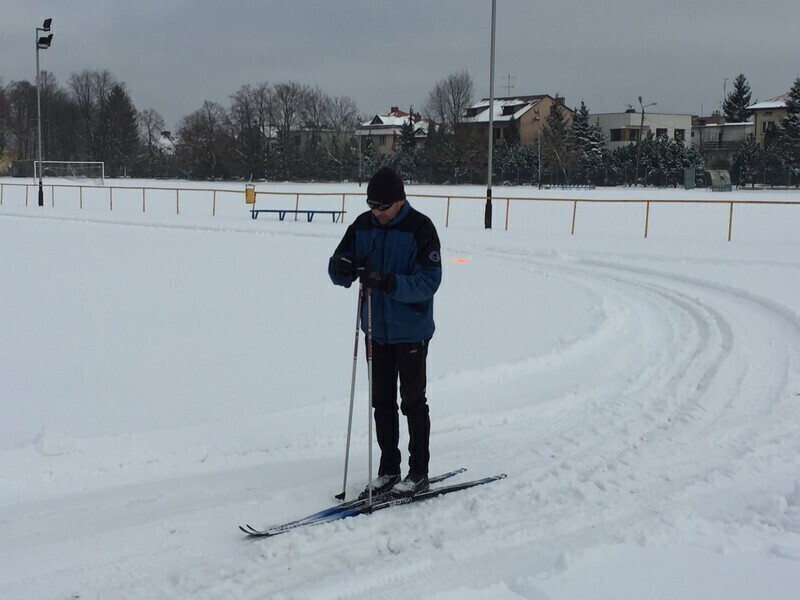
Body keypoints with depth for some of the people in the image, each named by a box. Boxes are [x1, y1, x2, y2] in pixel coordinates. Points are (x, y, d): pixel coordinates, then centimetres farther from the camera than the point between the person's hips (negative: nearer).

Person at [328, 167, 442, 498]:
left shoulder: (420, 228, -14)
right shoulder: (363, 226, 1)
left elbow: (428, 281, -20)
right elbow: (340, 271, 2)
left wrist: (388, 282, -33)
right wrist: (341, 266, -22)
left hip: (411, 330, -5)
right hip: (377, 329, 5)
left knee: (412, 402, 4)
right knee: (382, 401, 12)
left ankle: (419, 473, 16)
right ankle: (388, 469, 23)